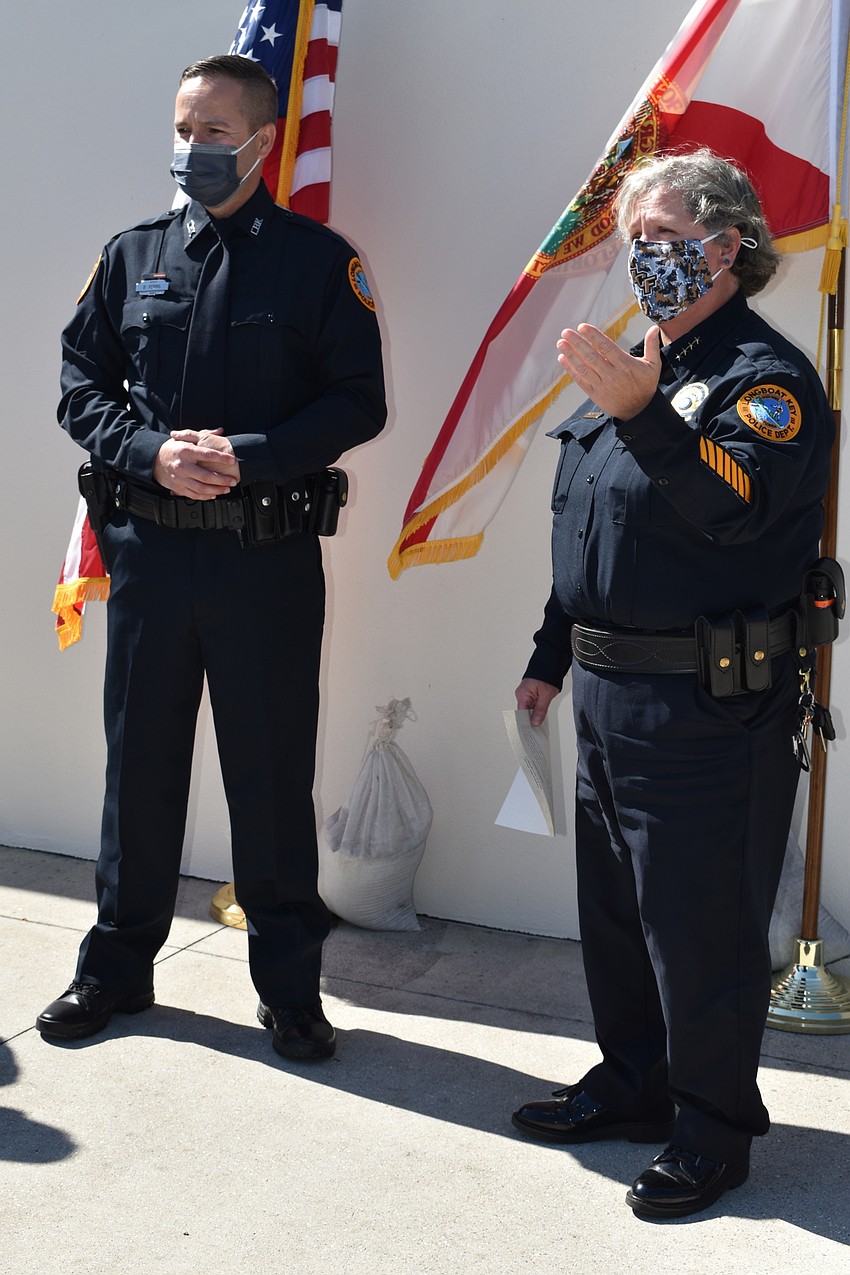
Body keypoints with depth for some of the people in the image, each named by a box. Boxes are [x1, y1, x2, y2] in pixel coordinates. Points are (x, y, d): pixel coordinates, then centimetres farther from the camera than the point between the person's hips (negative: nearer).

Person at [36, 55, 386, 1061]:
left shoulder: (319, 261, 1)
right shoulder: (133, 256, 10)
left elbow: (358, 403, -4)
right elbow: (81, 386, 9)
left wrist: (249, 456, -16)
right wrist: (154, 453, -10)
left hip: (270, 560, -3)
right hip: (150, 551, 3)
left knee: (272, 777, 5)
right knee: (139, 763, 12)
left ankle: (289, 985, 20)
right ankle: (117, 967, 28)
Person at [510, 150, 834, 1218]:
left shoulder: (765, 375, -10)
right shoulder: (636, 366, 16)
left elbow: (736, 504, -30)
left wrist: (639, 411, -41)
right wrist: (551, 655, 22)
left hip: (710, 707, -9)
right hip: (610, 693, 9)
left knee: (699, 928, 0)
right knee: (613, 909, 19)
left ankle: (712, 1133, 17)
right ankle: (632, 1085, 36)